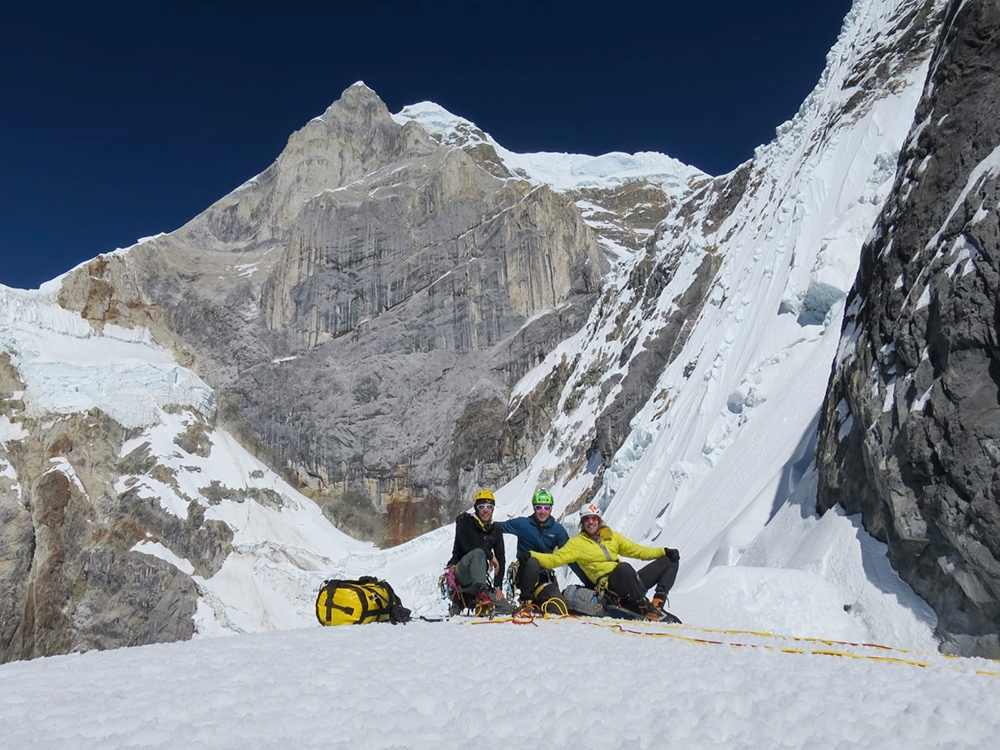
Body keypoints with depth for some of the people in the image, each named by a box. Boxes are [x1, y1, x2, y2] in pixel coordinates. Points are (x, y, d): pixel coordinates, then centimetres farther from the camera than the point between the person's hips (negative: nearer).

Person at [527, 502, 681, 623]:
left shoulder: (612, 536, 20)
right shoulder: (577, 543, 7)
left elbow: (637, 550, 20)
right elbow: (554, 559, 0)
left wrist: (665, 551, 9)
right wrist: (530, 555, -14)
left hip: (630, 583, 7)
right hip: (607, 584, -7)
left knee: (670, 561, 6)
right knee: (624, 567, -40)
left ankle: (657, 602, -9)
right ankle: (646, 609, -32)